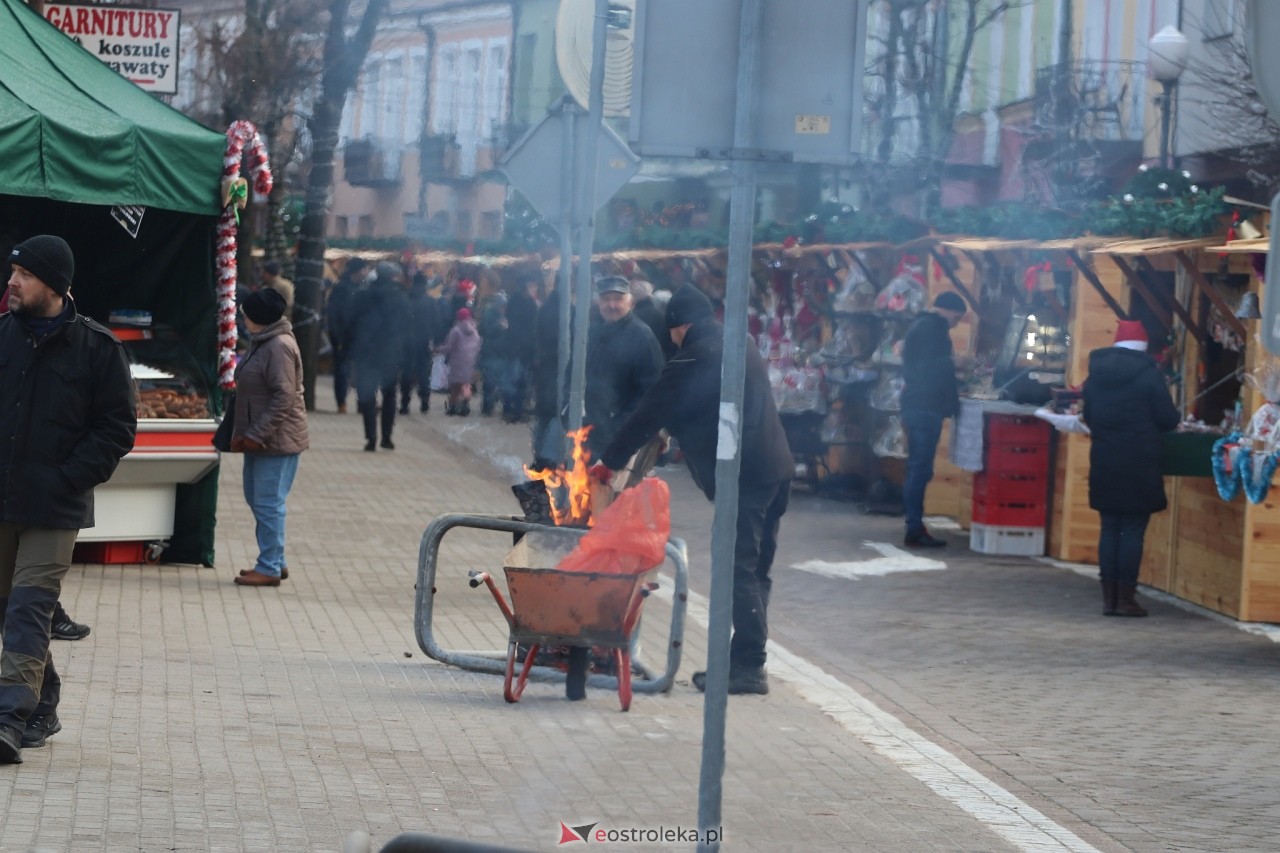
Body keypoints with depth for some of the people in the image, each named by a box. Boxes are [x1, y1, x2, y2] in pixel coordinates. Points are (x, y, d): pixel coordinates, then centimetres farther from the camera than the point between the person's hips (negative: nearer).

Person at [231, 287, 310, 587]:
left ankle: (270, 568, -1)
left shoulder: (280, 347, -18)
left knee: (268, 503, -7)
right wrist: (243, 433, 16)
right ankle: (275, 562, 24)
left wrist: (256, 434, -23)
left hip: (276, 440, -11)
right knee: (256, 498, 15)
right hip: (259, 438, 11)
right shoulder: (263, 343, 14)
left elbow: (284, 398, -23)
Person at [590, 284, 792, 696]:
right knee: (755, 569, 12)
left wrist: (608, 461, 5)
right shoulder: (742, 348, 18)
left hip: (742, 476, -9)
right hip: (776, 468, 9)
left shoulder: (693, 359, -8)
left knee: (740, 572, -6)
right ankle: (746, 660, 16)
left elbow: (650, 413, -4)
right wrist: (671, 432, 36)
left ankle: (747, 666, -7)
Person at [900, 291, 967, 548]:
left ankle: (914, 527, 12)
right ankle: (915, 529, -10)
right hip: (927, 407, -10)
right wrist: (952, 403, -7)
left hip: (915, 404, 10)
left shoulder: (918, 325, 19)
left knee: (917, 468, 10)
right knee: (921, 469, -9)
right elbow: (939, 370, -15)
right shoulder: (934, 328, -11)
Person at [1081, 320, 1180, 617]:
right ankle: (1126, 598, 0)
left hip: (1103, 463, 5)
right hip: (1138, 465, -5)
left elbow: (1087, 416, 12)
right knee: (1133, 530, 0)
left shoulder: (1096, 371, 5)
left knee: (1109, 528, 10)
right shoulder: (1148, 374, -10)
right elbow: (1168, 419, -7)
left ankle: (1109, 597, 9)